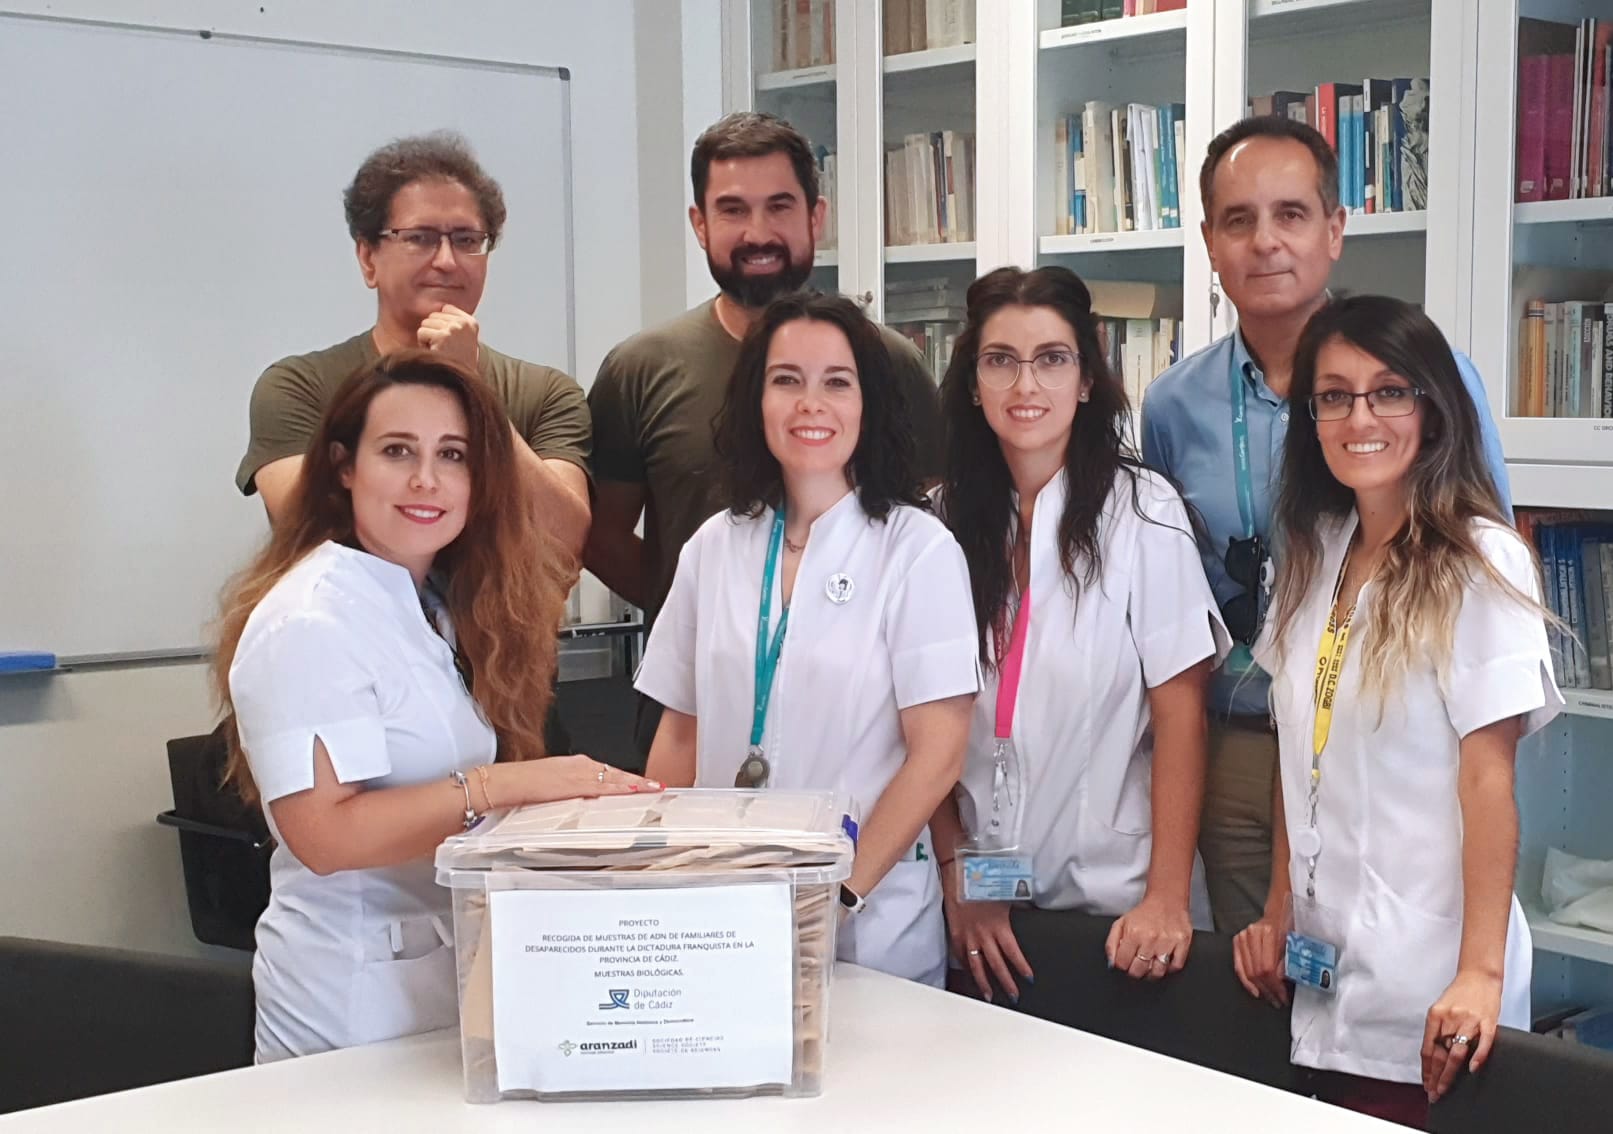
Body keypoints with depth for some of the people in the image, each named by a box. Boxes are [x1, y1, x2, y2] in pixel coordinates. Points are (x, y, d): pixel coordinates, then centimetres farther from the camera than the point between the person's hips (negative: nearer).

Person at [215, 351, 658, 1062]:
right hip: (357, 997, -8)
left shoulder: (440, 608, 11)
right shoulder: (307, 624, -17)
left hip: (457, 975, 8)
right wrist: (500, 785, -27)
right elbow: (324, 834, -24)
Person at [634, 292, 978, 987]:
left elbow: (938, 752, -11)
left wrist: (842, 894, -16)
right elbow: (681, 734, 9)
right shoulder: (713, 547, 6)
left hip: (871, 922, -3)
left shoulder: (918, 550, -7)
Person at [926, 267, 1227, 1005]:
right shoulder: (945, 520, 2)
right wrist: (957, 879, -3)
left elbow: (1180, 715, -10)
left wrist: (1166, 899, -13)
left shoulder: (1141, 511, -9)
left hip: (1113, 897, -3)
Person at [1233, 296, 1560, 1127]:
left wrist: (1482, 972, -19)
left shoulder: (1480, 564, -11)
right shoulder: (1315, 556, 8)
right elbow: (1301, 760, 10)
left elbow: (1487, 778, -15)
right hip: (1323, 967, 6)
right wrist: (1277, 914, 6)